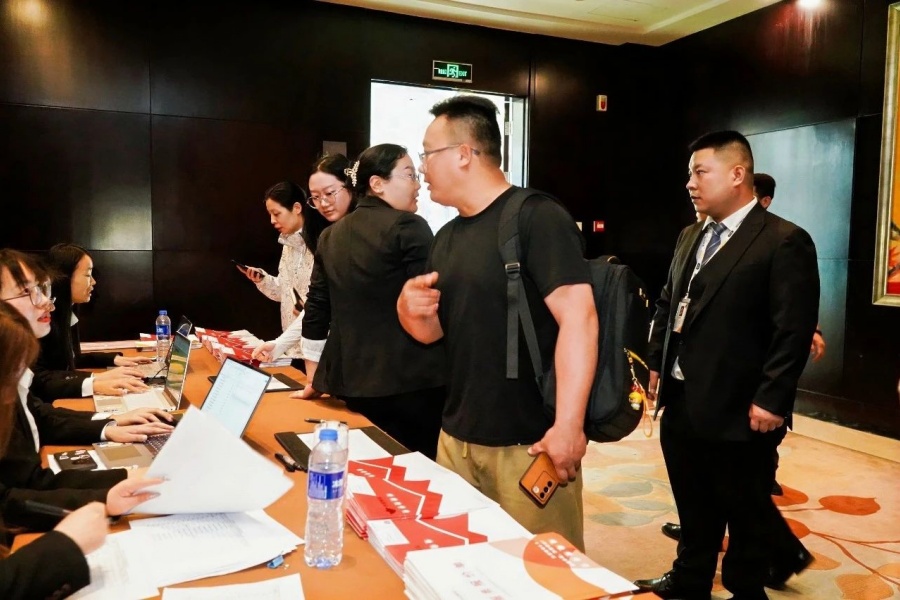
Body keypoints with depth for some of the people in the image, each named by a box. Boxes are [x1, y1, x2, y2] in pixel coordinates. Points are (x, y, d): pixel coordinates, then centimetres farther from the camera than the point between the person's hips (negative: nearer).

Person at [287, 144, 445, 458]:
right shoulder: (408, 227, -9)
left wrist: (313, 381, 21)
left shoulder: (331, 237, 10)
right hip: (412, 379, -6)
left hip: (354, 381, 6)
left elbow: (316, 311, 13)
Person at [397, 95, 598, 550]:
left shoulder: (537, 217, -13)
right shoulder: (447, 237, 12)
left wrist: (569, 424, -27)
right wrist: (410, 308, -6)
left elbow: (578, 315, -22)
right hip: (456, 436, 7)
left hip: (528, 442, -7)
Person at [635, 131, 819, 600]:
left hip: (737, 409, -7)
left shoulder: (785, 241, -12)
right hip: (680, 401, 7)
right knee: (693, 506, 21)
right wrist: (657, 364, 12)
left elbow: (794, 331, -16)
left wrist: (770, 400, -18)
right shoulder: (690, 237, 12)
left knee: (745, 510, 13)